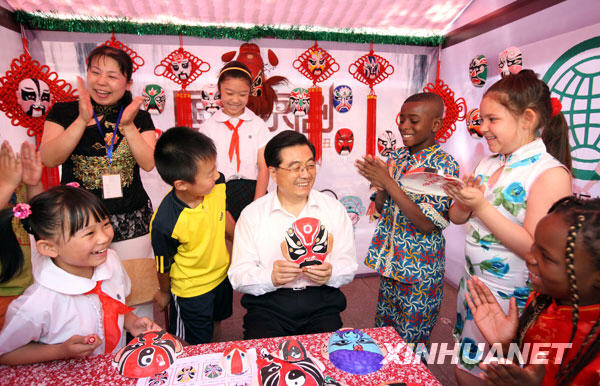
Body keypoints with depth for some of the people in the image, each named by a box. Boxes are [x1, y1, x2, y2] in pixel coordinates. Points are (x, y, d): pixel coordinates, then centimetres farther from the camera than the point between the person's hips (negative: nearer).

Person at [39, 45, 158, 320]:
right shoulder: (64, 112, 4)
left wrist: (128, 126, -15)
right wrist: (82, 120, -16)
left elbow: (149, 163, -4)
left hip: (131, 222, 1)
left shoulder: (139, 117, 6)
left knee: (136, 291, 7)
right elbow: (49, 159, -8)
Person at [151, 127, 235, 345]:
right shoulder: (164, 223, -36)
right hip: (190, 292, -5)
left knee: (216, 320, 32)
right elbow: (164, 264, -16)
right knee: (196, 346, 18)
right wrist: (164, 292, 4)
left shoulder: (217, 185, -23)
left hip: (222, 275, 6)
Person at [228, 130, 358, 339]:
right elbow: (238, 276, -3)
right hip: (267, 304, -1)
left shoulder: (334, 209, 6)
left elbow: (348, 266, 6)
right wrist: (271, 277, -23)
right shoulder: (252, 214, 0)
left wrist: (330, 274, -16)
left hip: (321, 302, 1)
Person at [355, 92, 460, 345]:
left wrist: (389, 182, -24)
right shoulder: (397, 156, 3)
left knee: (410, 344, 10)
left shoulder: (444, 165, -15)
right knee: (382, 334, 20)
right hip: (390, 261, 6)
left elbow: (428, 224, -22)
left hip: (419, 271, -6)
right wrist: (380, 188, -15)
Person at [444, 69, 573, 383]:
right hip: (472, 284, 6)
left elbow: (534, 248, -23)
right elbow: (457, 218, 8)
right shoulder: (489, 164, 3)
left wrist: (481, 207, -25)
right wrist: (464, 200, -13)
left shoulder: (551, 173, -17)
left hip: (510, 298, -6)